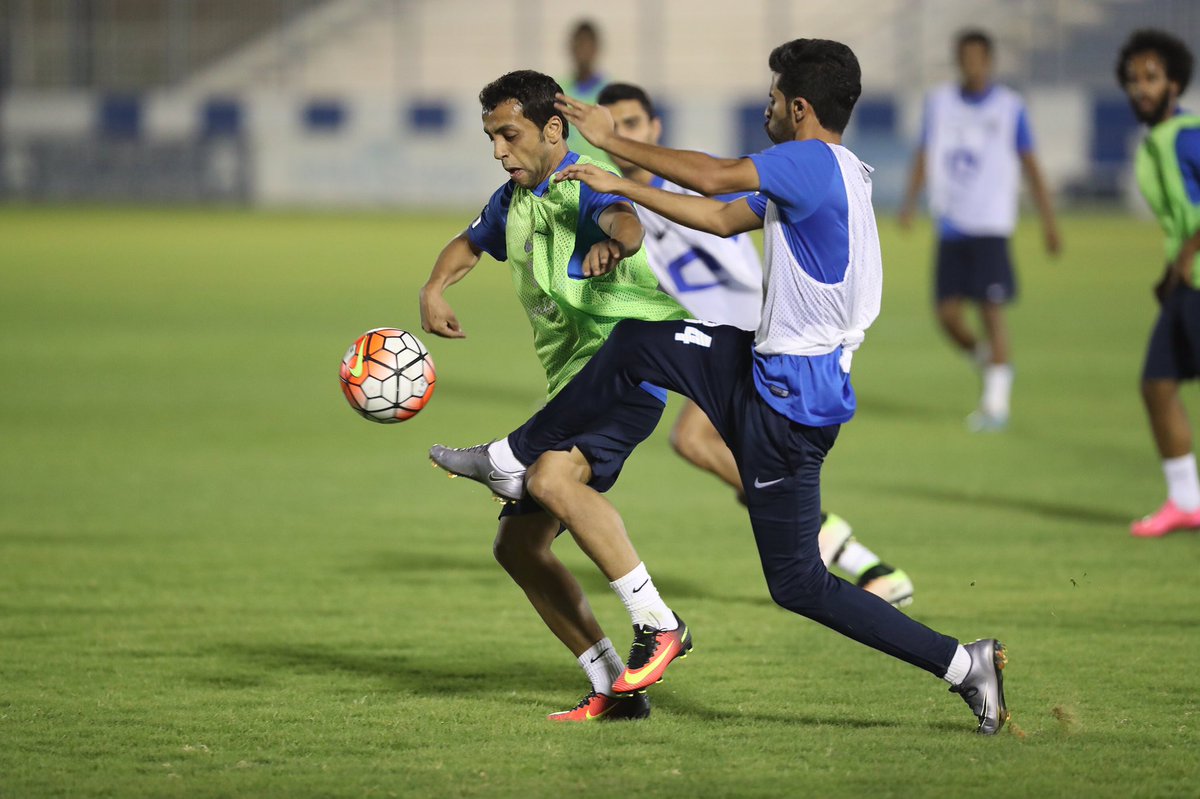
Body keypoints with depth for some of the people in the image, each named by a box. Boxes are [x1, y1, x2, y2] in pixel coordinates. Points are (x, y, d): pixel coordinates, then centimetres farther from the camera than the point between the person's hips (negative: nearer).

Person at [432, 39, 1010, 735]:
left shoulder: (815, 163, -19)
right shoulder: (825, 172, 12)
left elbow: (712, 177, -20)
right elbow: (722, 219, 19)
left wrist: (613, 140, -7)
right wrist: (619, 187, 20)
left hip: (789, 404, -10)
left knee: (797, 582, -3)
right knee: (635, 346, 14)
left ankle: (964, 663, -1)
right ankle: (515, 459, 24)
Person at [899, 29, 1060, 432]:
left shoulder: (1009, 106, 1)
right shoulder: (939, 102, 9)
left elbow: (1029, 164, 4)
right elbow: (924, 156, 10)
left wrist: (1048, 220, 2)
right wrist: (909, 202, -4)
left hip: (989, 226, -3)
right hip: (950, 227, 3)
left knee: (991, 309, -10)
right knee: (948, 314, -2)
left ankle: (996, 404, -6)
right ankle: (985, 358, 28)